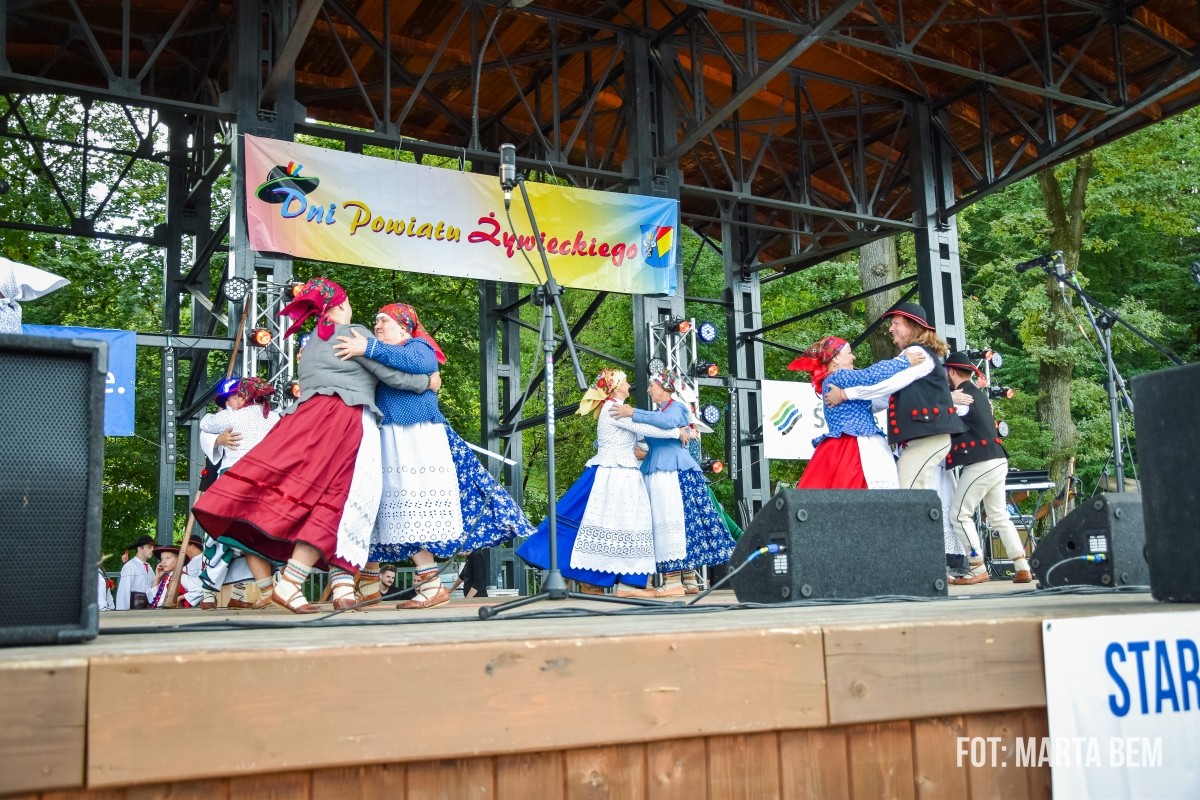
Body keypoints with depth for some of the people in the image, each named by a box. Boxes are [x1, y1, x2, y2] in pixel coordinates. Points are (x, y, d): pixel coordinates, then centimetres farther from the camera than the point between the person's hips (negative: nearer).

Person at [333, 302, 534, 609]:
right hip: (384, 443, 7)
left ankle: (431, 584, -9)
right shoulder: (378, 356, 24)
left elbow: (418, 363, -22)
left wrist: (368, 349, -28)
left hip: (415, 442, -7)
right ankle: (368, 582, 12)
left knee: (412, 510, -12)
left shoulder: (418, 347, 2)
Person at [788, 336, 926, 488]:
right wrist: (905, 361, -8)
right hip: (855, 448, -10)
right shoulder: (838, 378, -7)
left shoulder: (833, 381, 24)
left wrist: (898, 360, 21)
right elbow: (871, 375, -18)